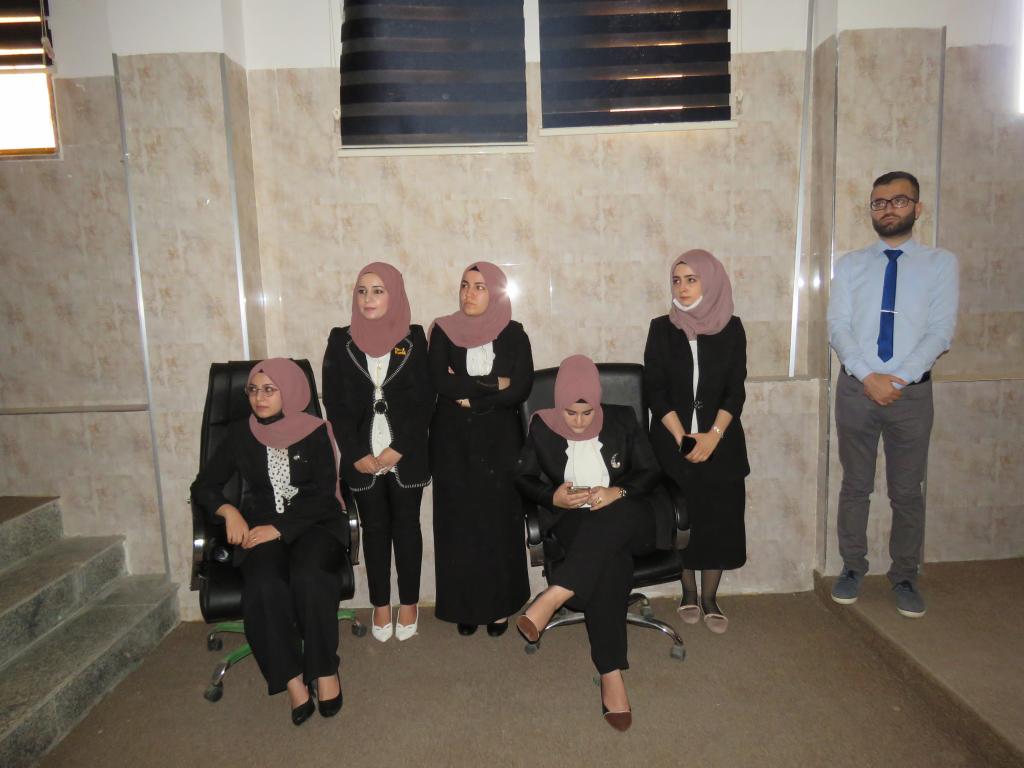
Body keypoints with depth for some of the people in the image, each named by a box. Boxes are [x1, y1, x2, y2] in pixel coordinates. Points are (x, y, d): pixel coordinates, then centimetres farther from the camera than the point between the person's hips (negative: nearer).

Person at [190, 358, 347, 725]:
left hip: (314, 524, -2)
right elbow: (204, 486, 14)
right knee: (263, 586, -30)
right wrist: (229, 511, -6)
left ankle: (325, 669, -13)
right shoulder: (240, 434, 7)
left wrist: (280, 527, -18)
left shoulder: (314, 432, -1)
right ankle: (293, 678, -16)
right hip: (260, 528, 2)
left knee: (309, 578, -33)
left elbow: (323, 496, -7)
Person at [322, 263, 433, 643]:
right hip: (362, 456, 1)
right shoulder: (340, 341, 2)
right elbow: (333, 403, -1)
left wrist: (397, 450, -11)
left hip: (406, 454, -1)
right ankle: (380, 604, 24)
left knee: (406, 525, 9)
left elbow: (424, 400, -4)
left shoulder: (414, 339, -1)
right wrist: (358, 454, -9)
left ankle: (409, 603, 24)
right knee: (374, 528, 10)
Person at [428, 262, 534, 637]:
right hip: (453, 441, 1)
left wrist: (468, 395, -12)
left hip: (499, 439, 0)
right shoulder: (443, 331, 1)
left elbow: (521, 388, -9)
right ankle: (465, 606, 18)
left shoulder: (513, 334, 1)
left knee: (499, 520, 3)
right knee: (459, 522, 5)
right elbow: (440, 383, -12)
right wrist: (493, 385, -11)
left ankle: (500, 605, 18)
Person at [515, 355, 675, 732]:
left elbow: (651, 472, 3)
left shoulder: (622, 420, 2)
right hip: (576, 522, -1)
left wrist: (619, 492, -17)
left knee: (612, 519, -39)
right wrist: (553, 496, -13)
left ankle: (552, 598, -39)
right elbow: (523, 478, 8)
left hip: (630, 517, 1)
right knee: (609, 563, -35)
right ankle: (611, 674, -32)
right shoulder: (542, 427, 3)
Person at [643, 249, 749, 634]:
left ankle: (710, 598, 17)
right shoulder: (662, 328, -1)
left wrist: (713, 435, -14)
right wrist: (681, 436, -12)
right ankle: (688, 593, 22)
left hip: (721, 440, 1)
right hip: (673, 440, 0)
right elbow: (654, 389, -4)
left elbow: (735, 390, -2)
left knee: (719, 516, 2)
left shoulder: (731, 328, 1)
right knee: (683, 517, 4)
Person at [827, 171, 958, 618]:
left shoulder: (941, 263, 3)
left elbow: (940, 332, -6)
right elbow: (837, 328, -3)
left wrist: (898, 380, -17)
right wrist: (869, 377, -16)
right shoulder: (850, 265, 6)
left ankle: (904, 577, 25)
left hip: (912, 392, -1)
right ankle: (852, 568, 25)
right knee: (855, 485, 10)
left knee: (907, 491, 9)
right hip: (856, 389, 1)